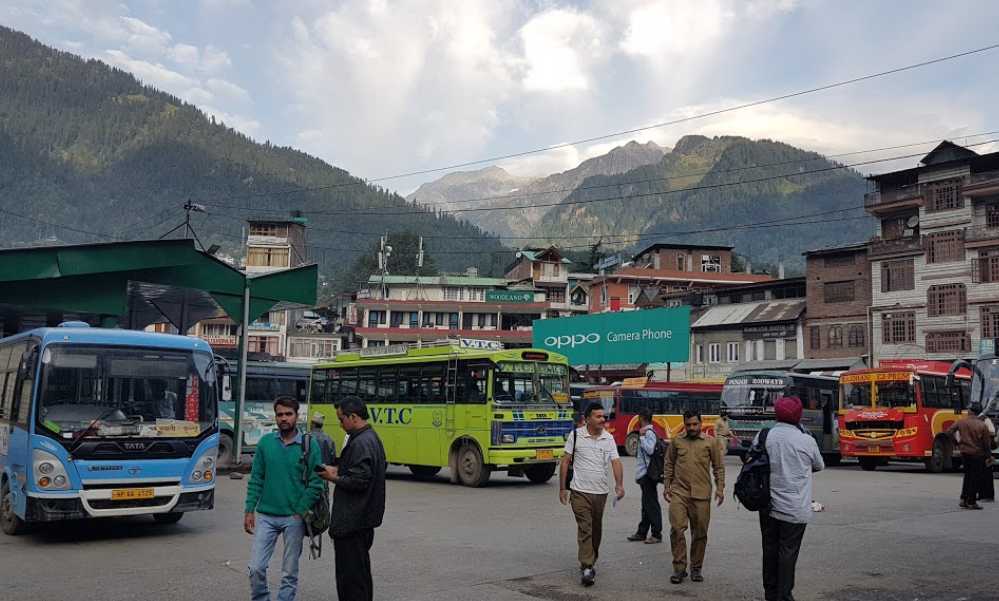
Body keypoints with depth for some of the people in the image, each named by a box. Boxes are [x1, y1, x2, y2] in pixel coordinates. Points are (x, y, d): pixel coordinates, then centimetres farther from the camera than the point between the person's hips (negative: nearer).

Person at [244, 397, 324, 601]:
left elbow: (315, 483, -6)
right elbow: (256, 479, 5)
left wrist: (300, 512, -10)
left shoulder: (309, 445, -5)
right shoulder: (265, 442, 3)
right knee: (256, 568, -1)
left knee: (289, 573, 7)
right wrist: (249, 510, 0)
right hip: (266, 516, 2)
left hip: (294, 518, -2)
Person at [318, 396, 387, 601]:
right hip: (366, 517, 11)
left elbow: (359, 481, -24)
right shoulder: (372, 438, 12)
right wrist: (339, 471, 12)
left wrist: (334, 478, -11)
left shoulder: (360, 443, -20)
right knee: (361, 570, 20)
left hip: (352, 522, -11)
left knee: (350, 574, -4)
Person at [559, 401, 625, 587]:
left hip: (601, 492, 3)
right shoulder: (576, 435, -5)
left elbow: (616, 462, -6)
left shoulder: (609, 438, 2)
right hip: (580, 491, -3)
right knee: (584, 529, -10)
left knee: (596, 530, 14)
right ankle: (587, 568, -10)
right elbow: (565, 462, -1)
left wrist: (619, 484, -23)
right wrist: (562, 488, -3)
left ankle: (590, 562, 33)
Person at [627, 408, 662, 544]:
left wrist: (641, 437, -19)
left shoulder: (649, 432, -14)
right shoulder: (647, 432, 15)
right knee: (646, 505, 15)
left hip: (648, 474, -10)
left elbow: (650, 449, -26)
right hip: (645, 474, 10)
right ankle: (642, 532, 23)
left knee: (652, 504, -5)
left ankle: (656, 534, -1)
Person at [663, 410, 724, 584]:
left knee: (700, 533, 6)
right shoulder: (677, 441, 8)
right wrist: (667, 486, 10)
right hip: (679, 492, 0)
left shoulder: (710, 442, 4)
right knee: (676, 529, -10)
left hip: (701, 494, 0)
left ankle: (696, 569, 21)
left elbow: (718, 467, 8)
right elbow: (669, 464, 14)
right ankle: (679, 568, 1)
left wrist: (720, 488, -1)